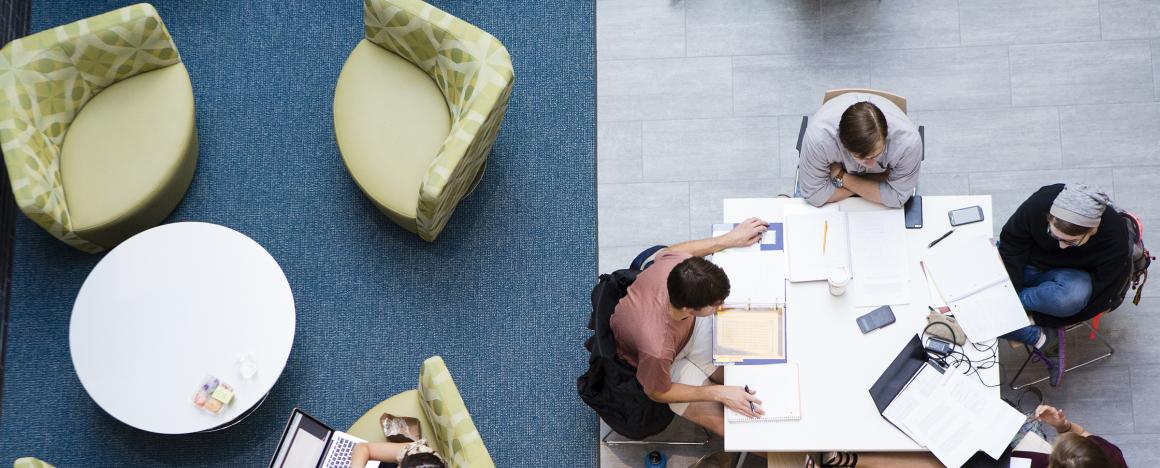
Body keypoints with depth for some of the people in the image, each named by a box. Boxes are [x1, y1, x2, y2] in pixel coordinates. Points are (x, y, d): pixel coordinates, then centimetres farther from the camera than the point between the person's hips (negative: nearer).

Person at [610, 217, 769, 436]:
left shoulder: (675, 266, -36)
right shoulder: (657, 350, -47)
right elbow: (658, 392, -23)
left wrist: (731, 238, -9)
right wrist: (719, 393, -28)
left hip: (691, 327, 5)